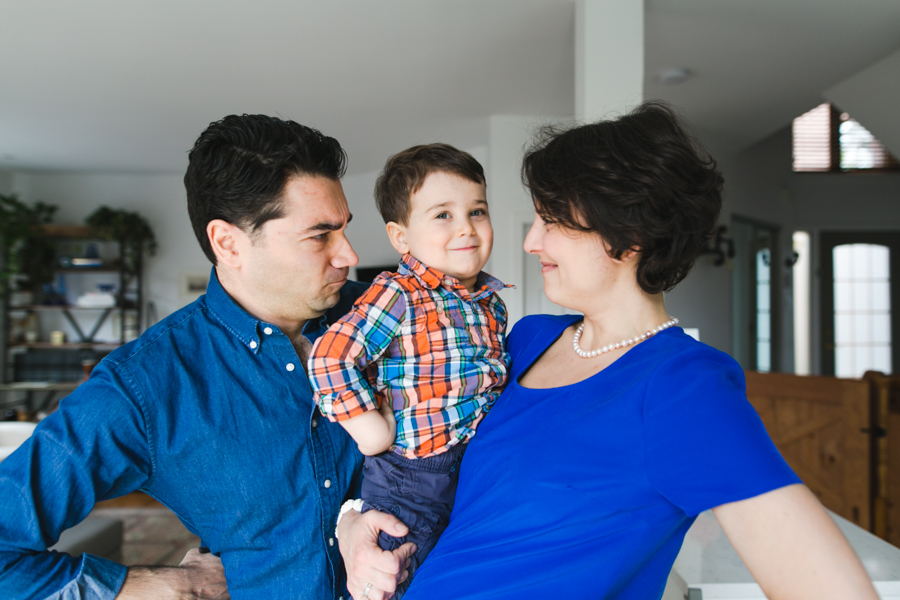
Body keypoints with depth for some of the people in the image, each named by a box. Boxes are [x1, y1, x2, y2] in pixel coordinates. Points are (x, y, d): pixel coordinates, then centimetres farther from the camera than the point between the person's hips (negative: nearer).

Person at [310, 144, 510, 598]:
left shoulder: (492, 303, 4)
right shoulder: (397, 295, -19)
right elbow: (329, 358, -23)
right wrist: (370, 428, -21)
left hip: (478, 471, 7)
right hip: (408, 479, -7)